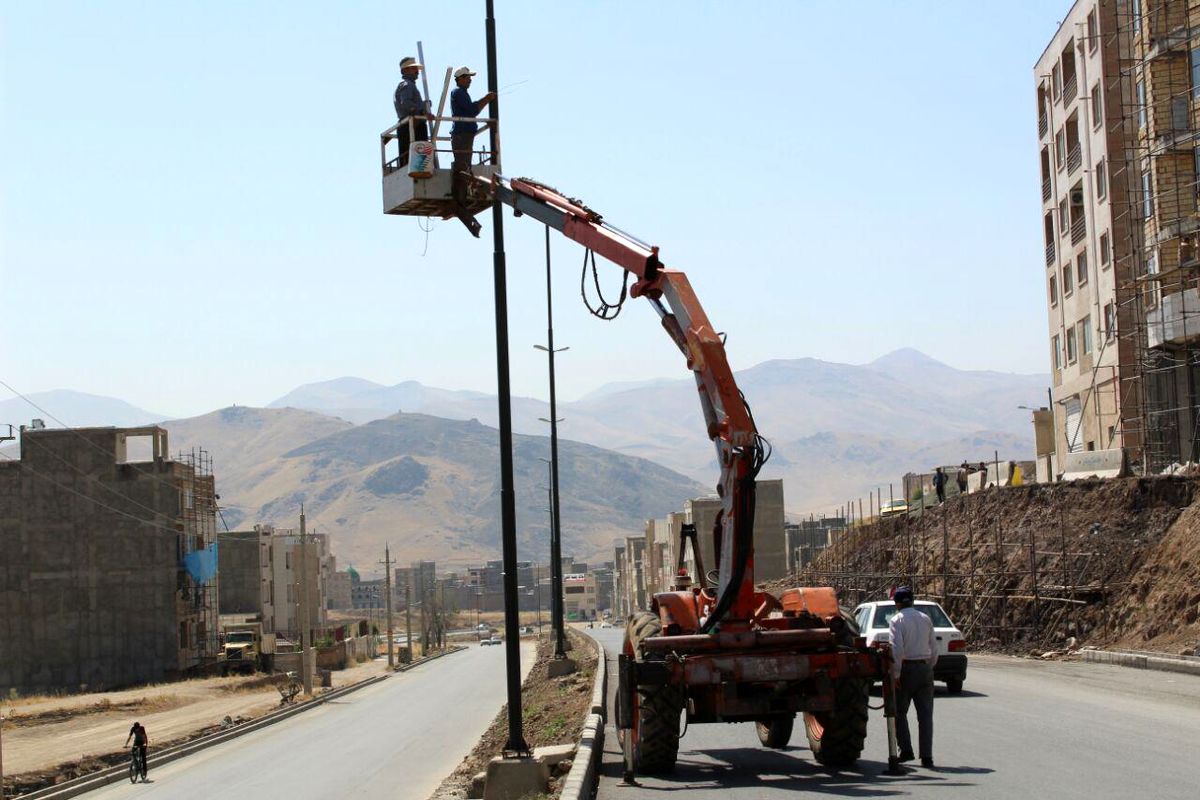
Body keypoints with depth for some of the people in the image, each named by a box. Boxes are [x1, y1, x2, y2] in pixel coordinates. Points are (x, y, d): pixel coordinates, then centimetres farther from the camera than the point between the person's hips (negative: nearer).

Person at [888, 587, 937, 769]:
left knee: (899, 712, 10)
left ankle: (906, 750, 2)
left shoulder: (896, 620, -7)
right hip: (925, 668, 4)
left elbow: (897, 648, -16)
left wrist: (895, 674, -13)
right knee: (925, 714, 3)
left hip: (906, 667, -4)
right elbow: (934, 648, 10)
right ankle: (927, 757, -2)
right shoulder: (925, 619, 10)